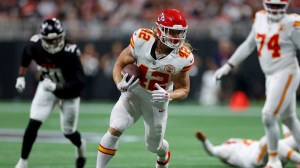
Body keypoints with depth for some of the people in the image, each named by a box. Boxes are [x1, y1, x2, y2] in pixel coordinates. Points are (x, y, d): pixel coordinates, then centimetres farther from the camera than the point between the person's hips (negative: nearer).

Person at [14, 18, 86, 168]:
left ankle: (81, 145, 47)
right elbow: (26, 54, 2)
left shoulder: (70, 53, -37)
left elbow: (79, 83, -38)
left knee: (68, 131, 10)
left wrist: (55, 87, -49)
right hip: (47, 87, 2)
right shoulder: (35, 46, -25)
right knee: (34, 123, -15)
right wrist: (21, 76, 2)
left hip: (69, 92, -2)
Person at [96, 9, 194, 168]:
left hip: (157, 101, 1)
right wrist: (121, 84, -32)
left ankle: (164, 155, 55)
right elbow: (119, 65, -12)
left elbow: (183, 89, -11)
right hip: (134, 94, -1)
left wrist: (169, 96, -33)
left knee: (154, 146, 17)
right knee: (115, 129, -23)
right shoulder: (142, 40, -25)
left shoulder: (183, 58, -24)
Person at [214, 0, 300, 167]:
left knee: (268, 116, -12)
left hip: (286, 74, -7)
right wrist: (228, 66, 18)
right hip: (271, 76, 7)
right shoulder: (260, 19, 7)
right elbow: (248, 45, 18)